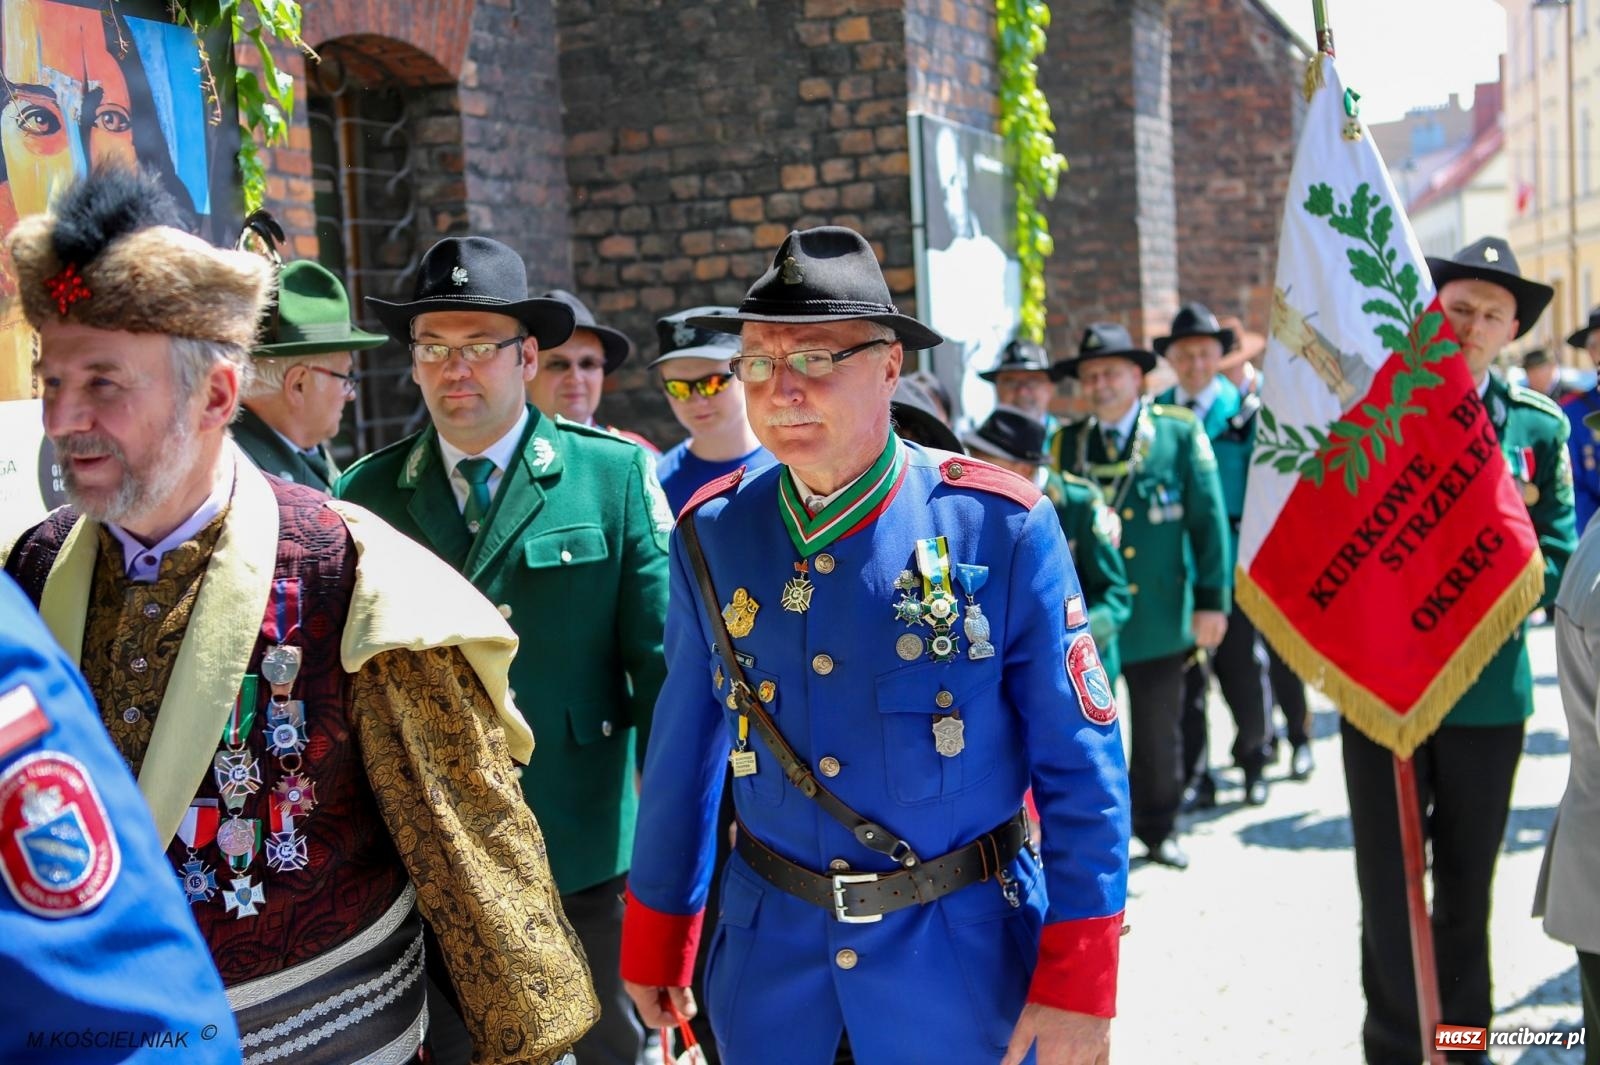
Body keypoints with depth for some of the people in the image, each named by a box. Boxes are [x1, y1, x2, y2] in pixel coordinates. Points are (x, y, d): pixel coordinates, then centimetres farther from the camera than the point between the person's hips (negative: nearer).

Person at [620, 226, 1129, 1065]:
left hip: (965, 962, -2)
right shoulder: (711, 535, -4)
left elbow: (1079, 769, -10)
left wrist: (1076, 983, -12)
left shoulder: (1002, 527, -13)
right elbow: (683, 750, 5)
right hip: (772, 962, 2)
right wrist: (656, 938, 11)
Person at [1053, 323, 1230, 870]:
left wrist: (1211, 600, -6)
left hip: (1160, 617, 0)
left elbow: (1208, 518, -2)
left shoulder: (1180, 432, -2)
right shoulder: (1066, 443, 2)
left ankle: (1158, 827, 31)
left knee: (1160, 732, 13)